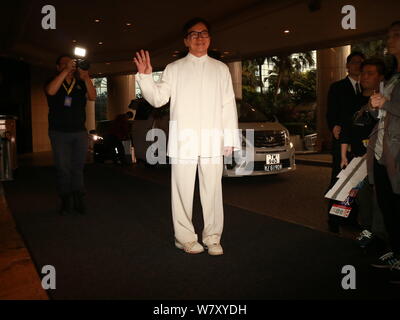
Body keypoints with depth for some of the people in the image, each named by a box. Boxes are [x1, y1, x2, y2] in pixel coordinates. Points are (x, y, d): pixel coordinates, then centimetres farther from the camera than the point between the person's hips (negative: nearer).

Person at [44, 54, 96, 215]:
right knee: (63, 168, -1)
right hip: (59, 132, -2)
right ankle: (66, 202, 7)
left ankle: (79, 200, 9)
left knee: (78, 167, 4)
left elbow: (92, 96, -7)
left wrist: (86, 77, -19)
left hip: (80, 132, 2)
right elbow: (51, 91, -20)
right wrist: (66, 71, -21)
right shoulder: (54, 81, 4)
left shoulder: (80, 84, 10)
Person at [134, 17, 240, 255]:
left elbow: (228, 105, 9)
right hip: (183, 140, -1)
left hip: (213, 141, 1)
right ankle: (185, 238, 14)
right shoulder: (174, 69, 10)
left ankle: (213, 238, 15)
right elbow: (158, 99, 4)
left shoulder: (221, 69, 13)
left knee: (213, 190, 4)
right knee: (183, 191, 2)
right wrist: (146, 76, -12)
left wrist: (230, 139, 3)